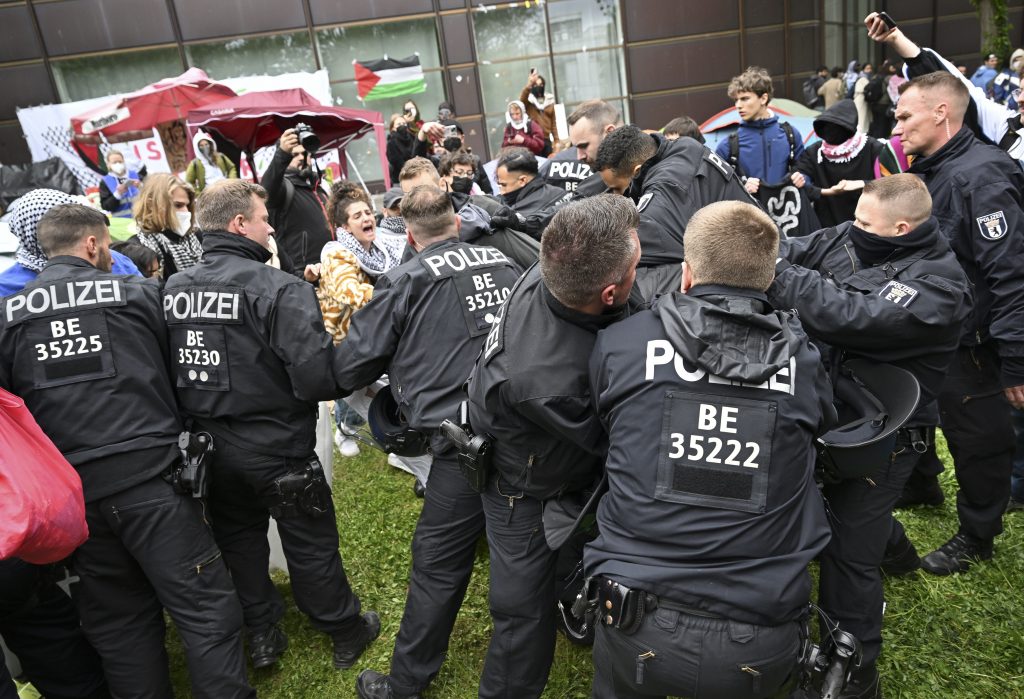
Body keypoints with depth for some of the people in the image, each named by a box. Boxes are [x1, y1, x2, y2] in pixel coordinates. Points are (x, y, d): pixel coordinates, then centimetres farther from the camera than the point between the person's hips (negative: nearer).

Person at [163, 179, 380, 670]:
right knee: (310, 544, 12)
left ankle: (262, 636, 38)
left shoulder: (171, 290, -3)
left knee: (238, 539, 23)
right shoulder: (278, 289, -22)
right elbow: (318, 377, -29)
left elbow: (163, 371, 4)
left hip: (209, 448, 5)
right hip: (277, 448, -5)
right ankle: (345, 633, 31)